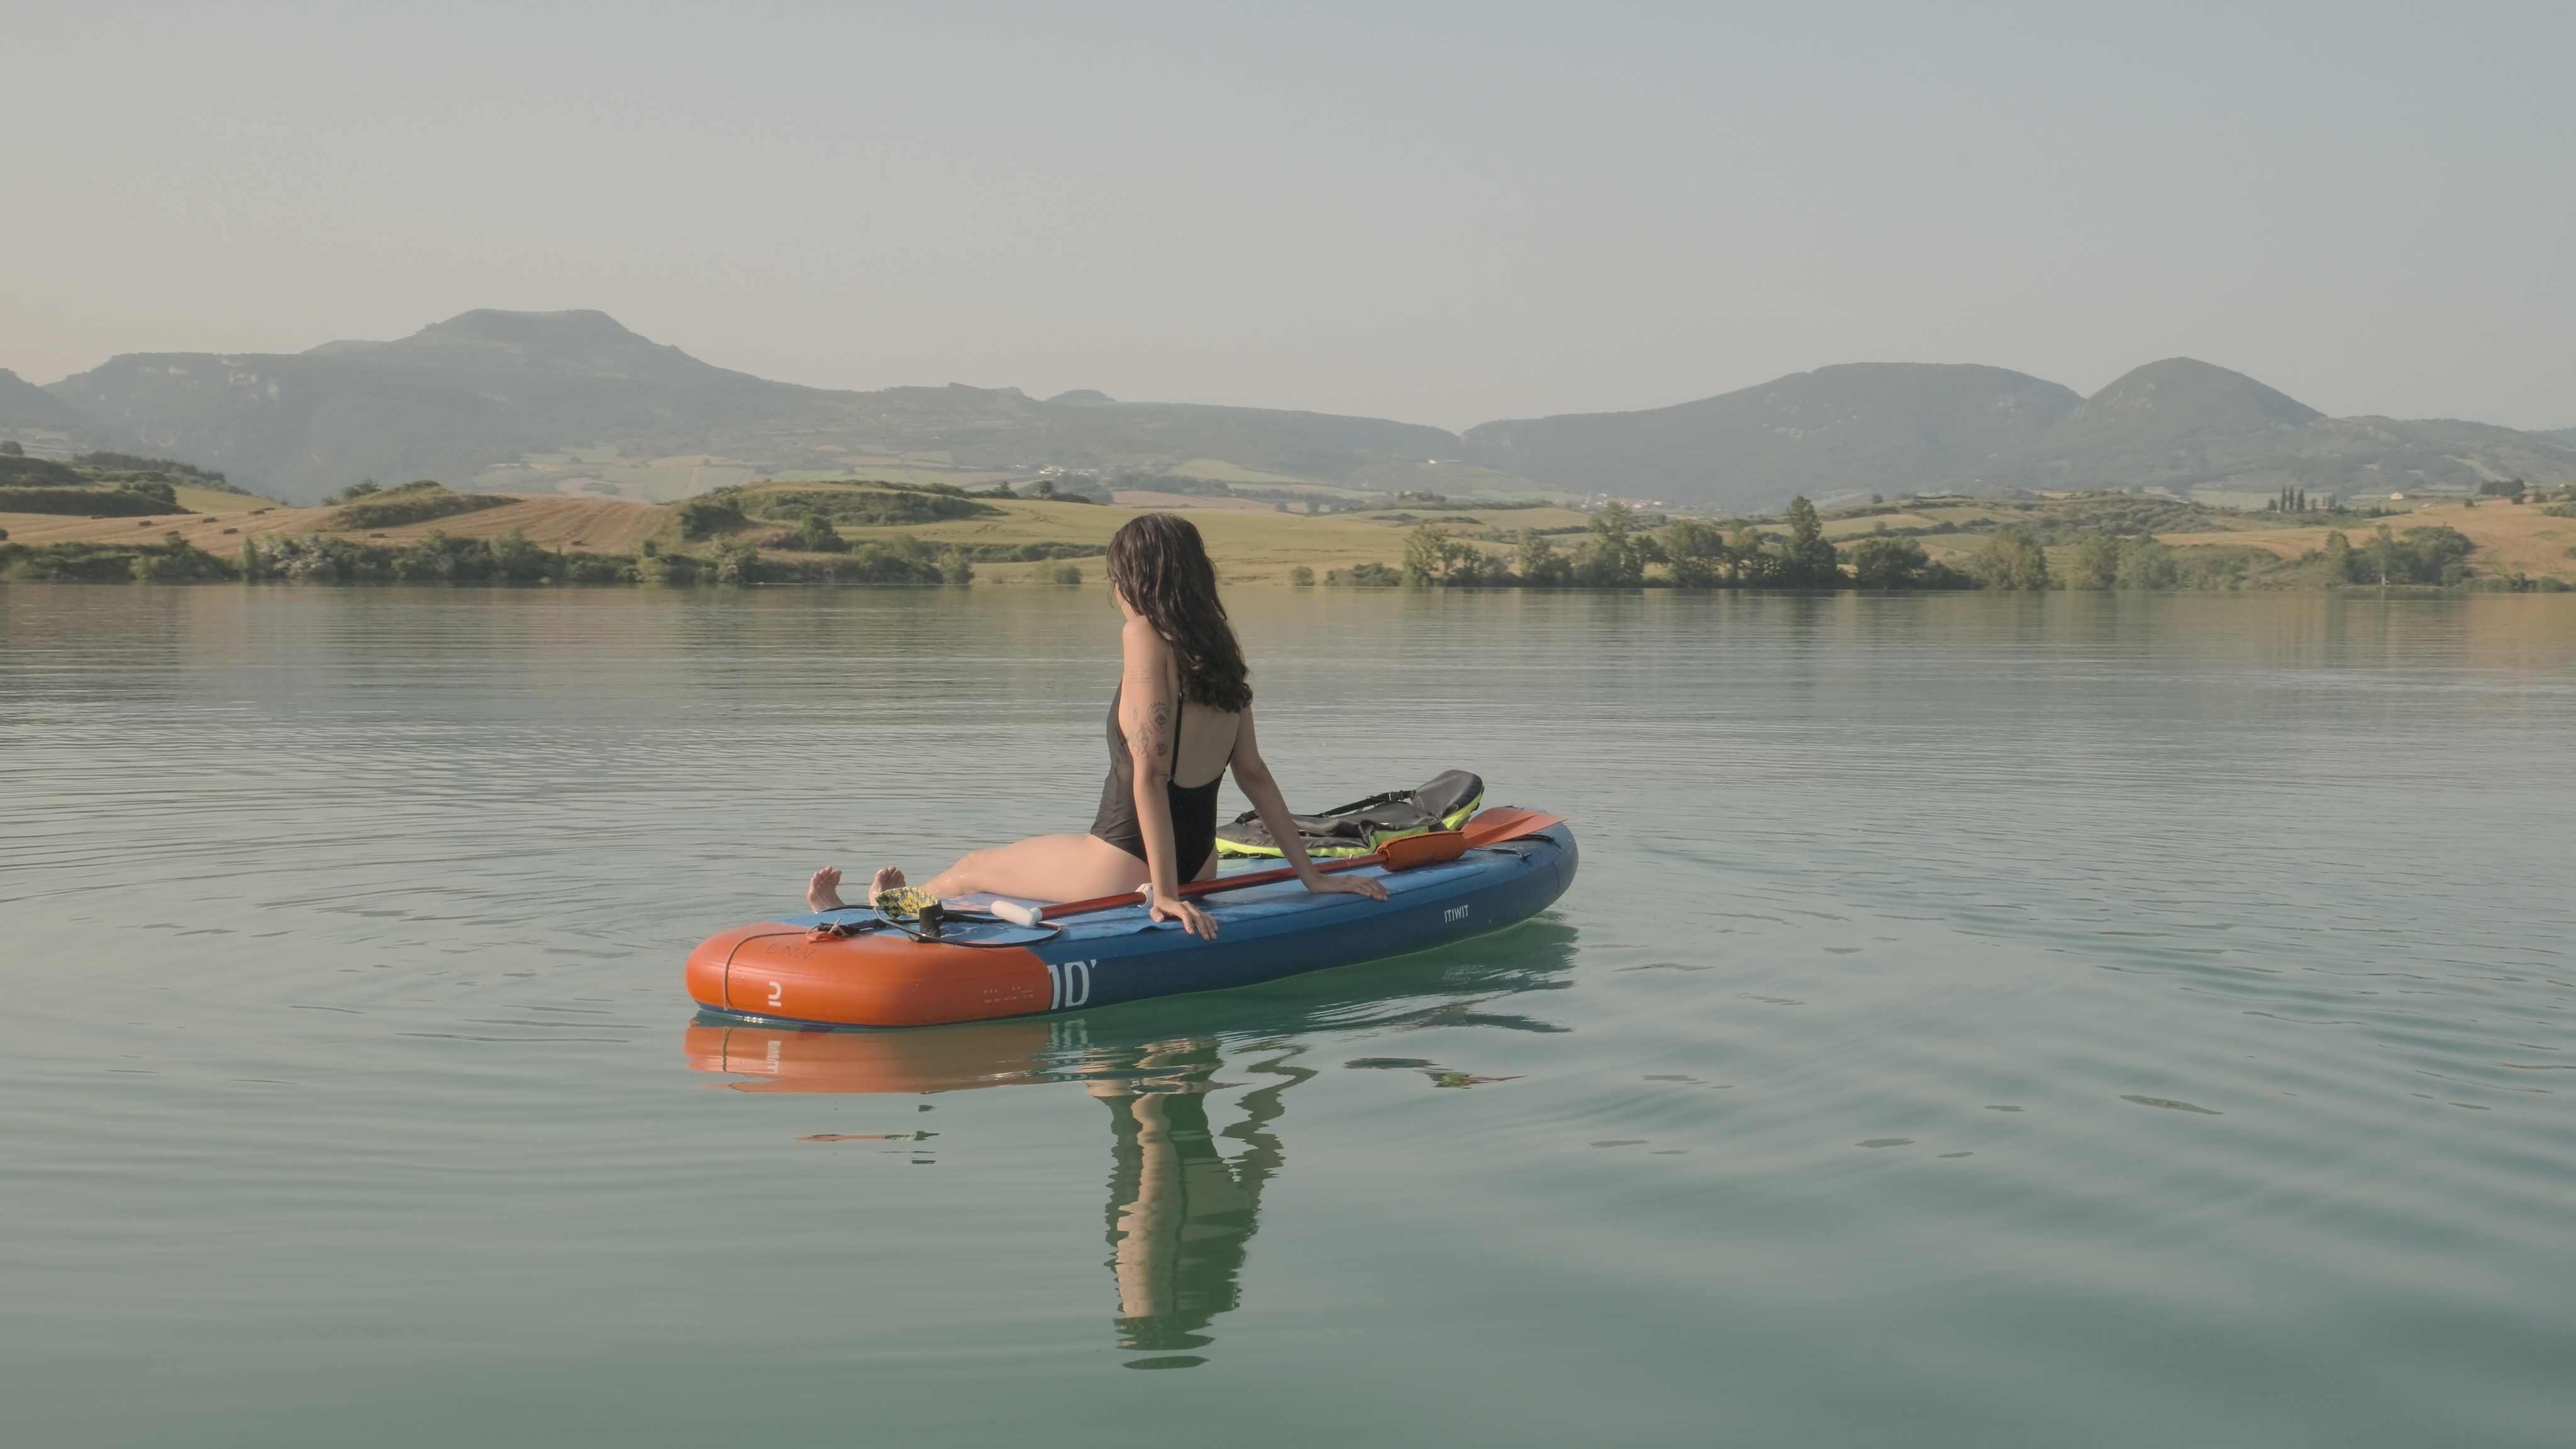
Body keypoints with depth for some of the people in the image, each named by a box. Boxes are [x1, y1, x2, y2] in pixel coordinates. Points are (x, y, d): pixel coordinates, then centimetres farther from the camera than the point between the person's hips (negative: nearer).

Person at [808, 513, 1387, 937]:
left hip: (1125, 864, -7)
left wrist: (1163, 891, -23)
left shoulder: (1145, 635, -17)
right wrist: (1310, 874, 9)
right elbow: (1254, 773, 5)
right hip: (1198, 862, 8)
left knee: (973, 868, 18)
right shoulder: (1220, 651, 3)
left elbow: (1150, 767, -23)